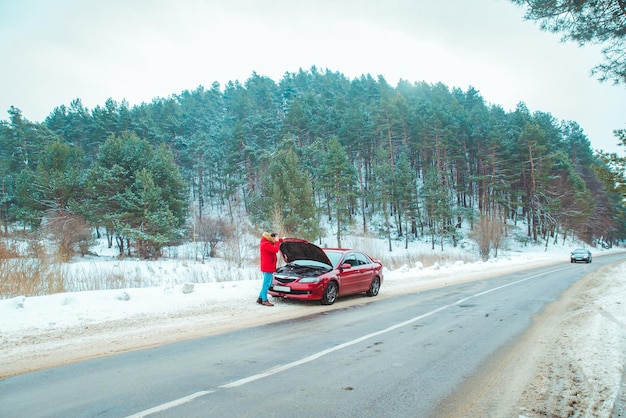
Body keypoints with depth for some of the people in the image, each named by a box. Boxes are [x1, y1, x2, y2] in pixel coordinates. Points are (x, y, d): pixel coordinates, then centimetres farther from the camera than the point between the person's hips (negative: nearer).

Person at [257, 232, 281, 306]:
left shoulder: (267, 243, 16)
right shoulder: (266, 244, -17)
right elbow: (275, 249, -27)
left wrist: (281, 239, 22)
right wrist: (277, 241, -14)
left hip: (268, 267, 11)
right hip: (267, 267, -11)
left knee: (268, 283, 16)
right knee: (266, 284, -6)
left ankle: (260, 298, 21)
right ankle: (264, 300, -1)